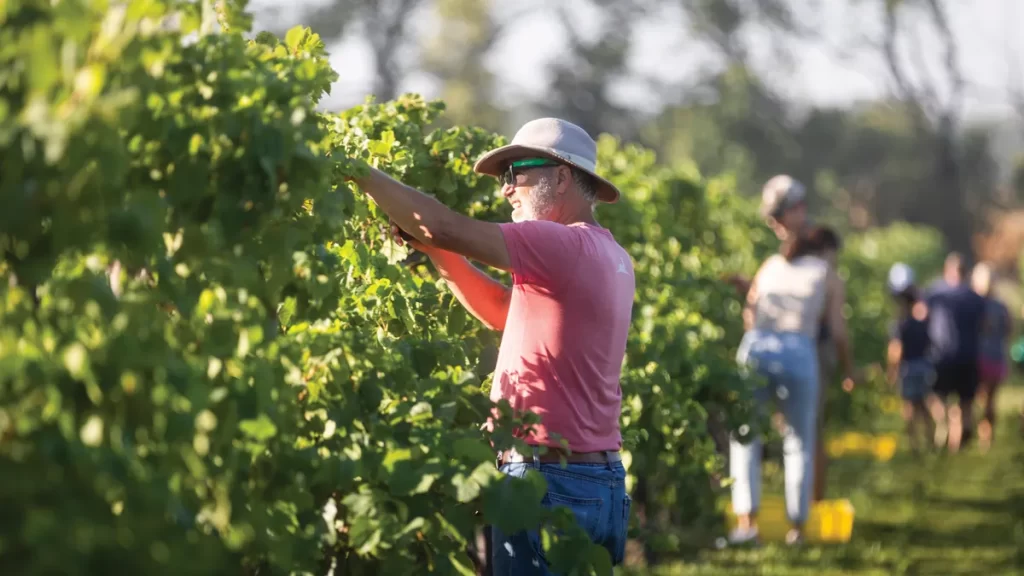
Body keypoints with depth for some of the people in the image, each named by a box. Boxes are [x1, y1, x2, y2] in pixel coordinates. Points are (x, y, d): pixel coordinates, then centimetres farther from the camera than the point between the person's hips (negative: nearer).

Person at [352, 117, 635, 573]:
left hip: (548, 482, -9)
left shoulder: (563, 245, -13)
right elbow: (510, 312, 19)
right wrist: (435, 251, 11)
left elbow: (442, 226, -19)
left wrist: (358, 172, -9)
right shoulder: (610, 258, 15)